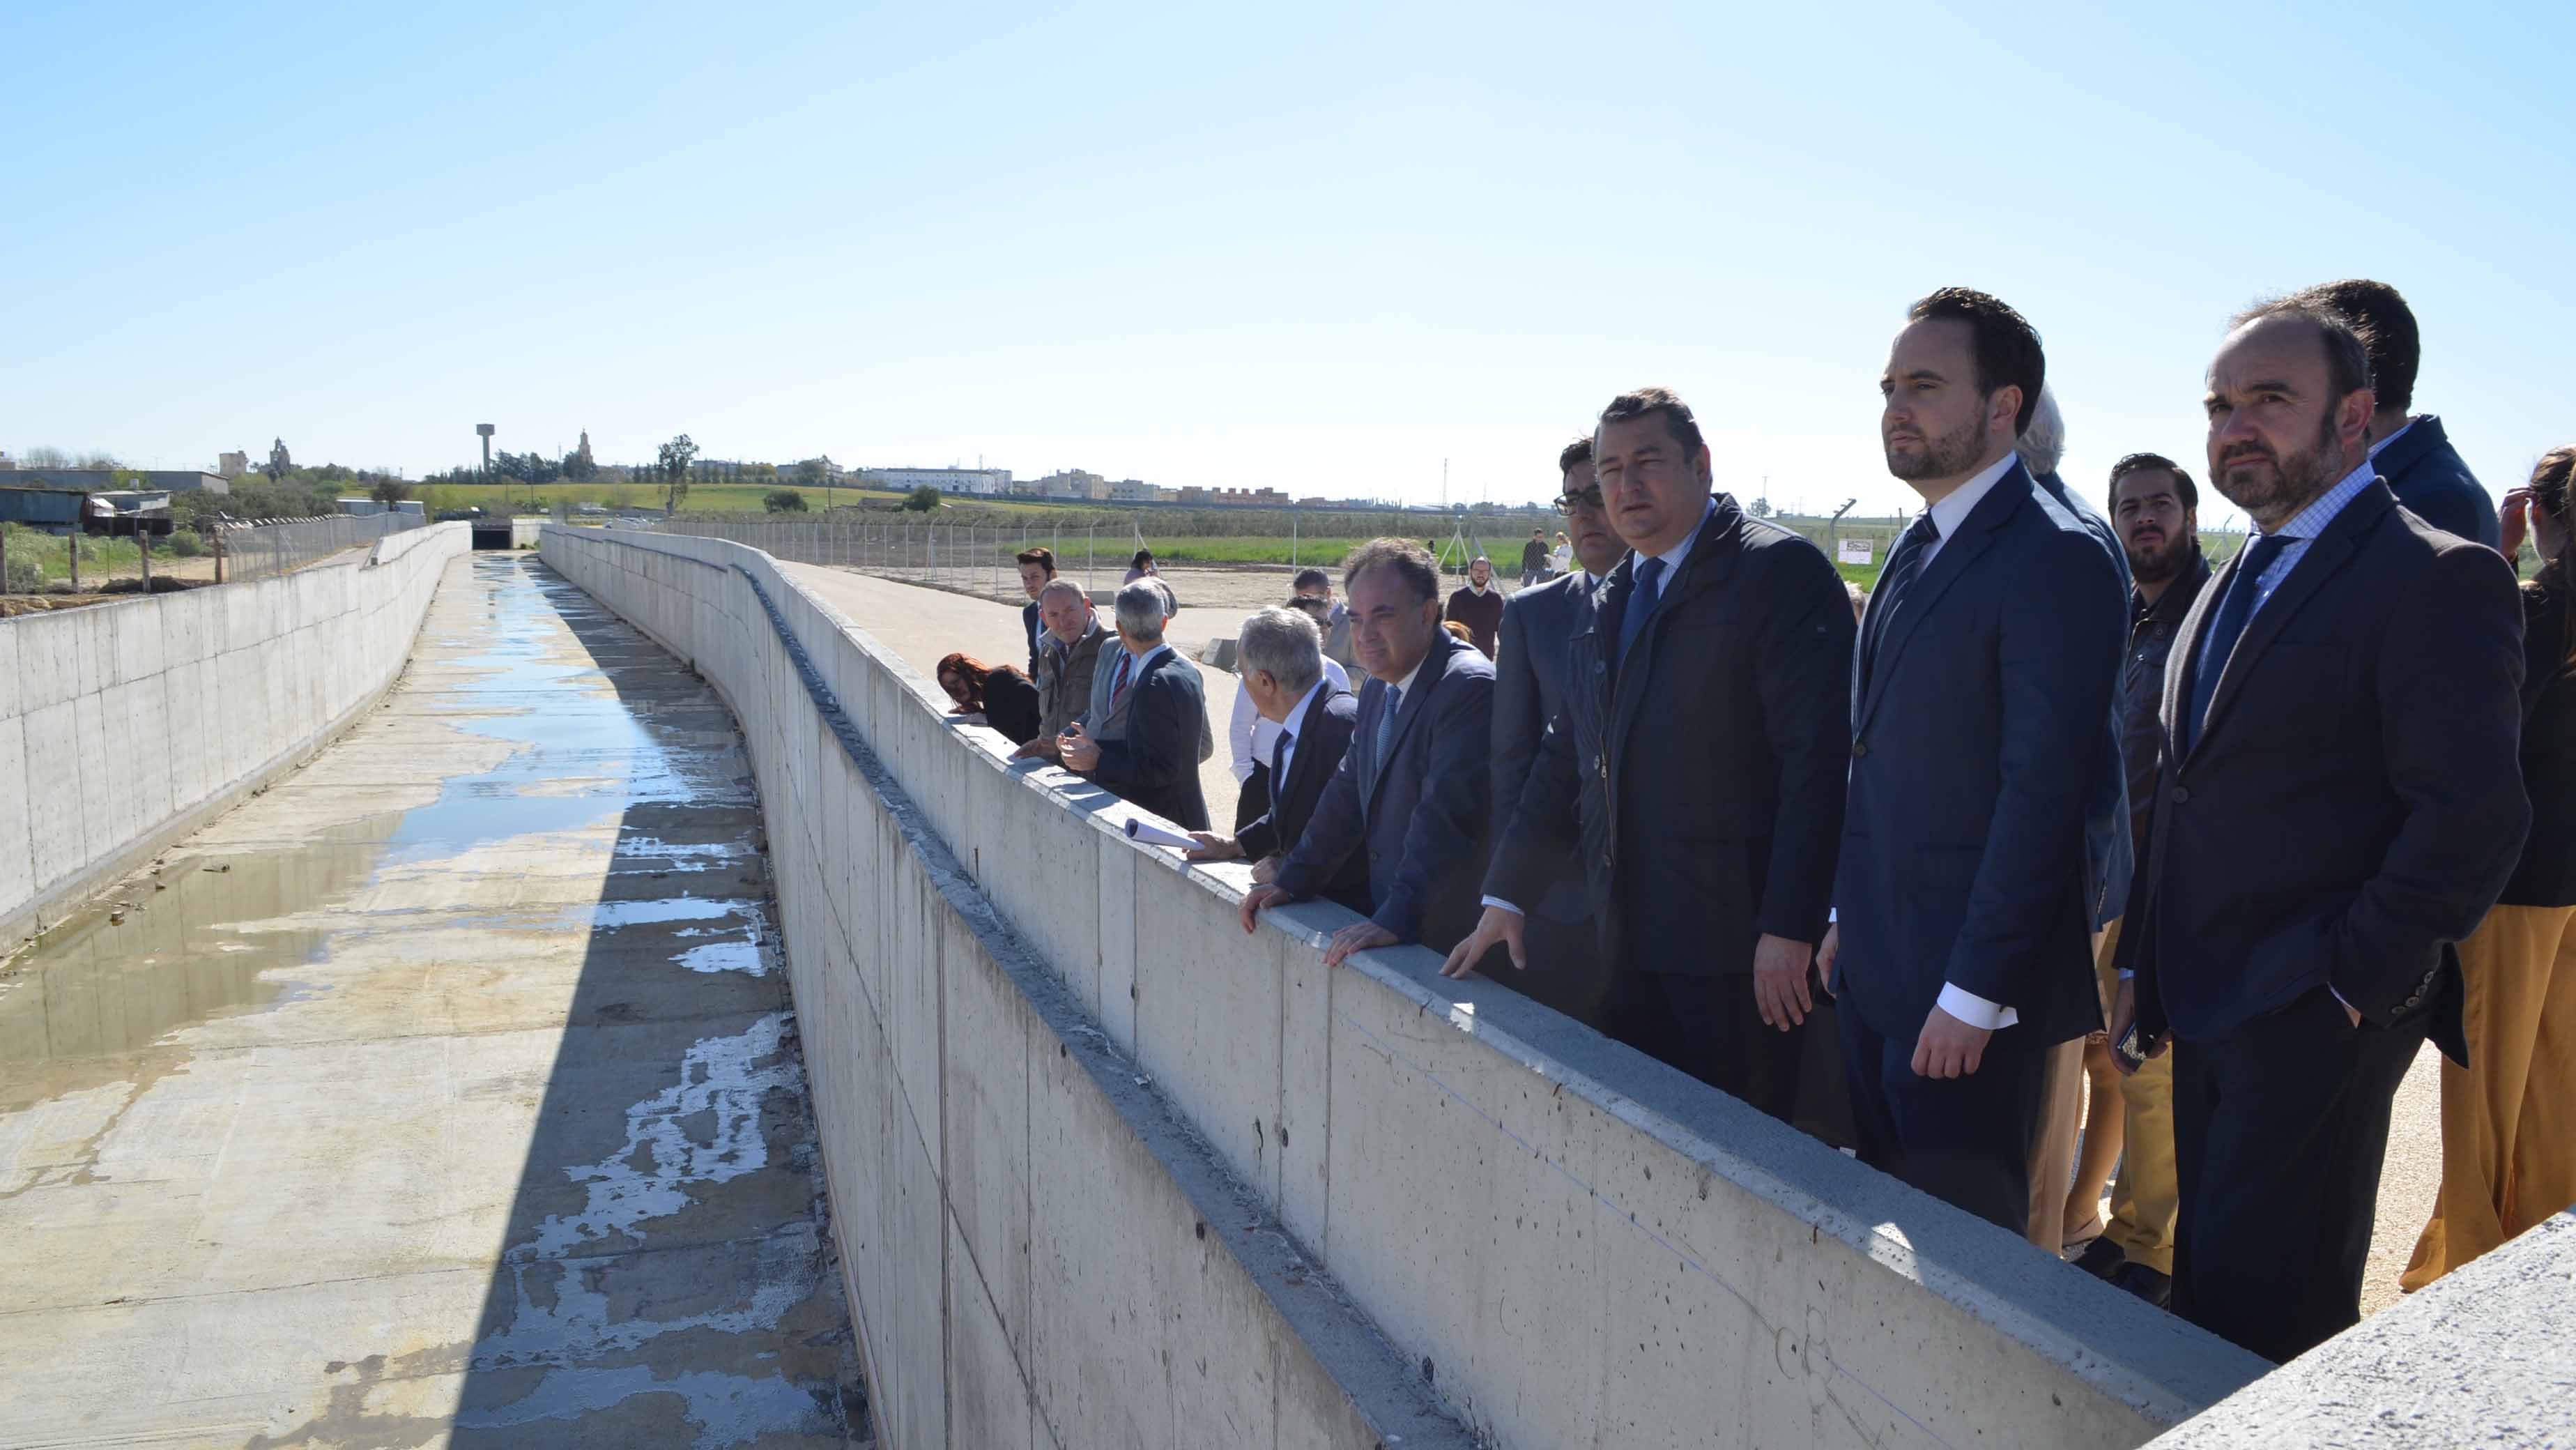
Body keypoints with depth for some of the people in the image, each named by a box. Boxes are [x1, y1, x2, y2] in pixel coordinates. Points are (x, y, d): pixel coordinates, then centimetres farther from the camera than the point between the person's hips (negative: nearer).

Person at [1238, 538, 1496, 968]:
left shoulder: (1470, 687, -19)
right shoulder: (1378, 687, 12)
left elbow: (1446, 815, -26)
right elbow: (1348, 791, 16)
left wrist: (1395, 919, -29)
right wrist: (1294, 881, 11)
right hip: (1388, 917, 8)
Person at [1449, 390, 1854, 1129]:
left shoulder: (1782, 570, -8)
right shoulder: (1608, 603, 16)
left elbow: (1817, 755, -15)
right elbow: (1567, 755, 20)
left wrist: (1789, 928, -19)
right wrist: (1505, 897, 16)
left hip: (1739, 943, -7)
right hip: (1632, 941, 7)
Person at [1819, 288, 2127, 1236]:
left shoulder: (2056, 561, -16)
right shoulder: (1918, 548, 12)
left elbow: (2042, 790, -20)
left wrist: (1973, 991, -20)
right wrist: (1849, 919, 14)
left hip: (1970, 983, -8)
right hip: (1879, 969, 8)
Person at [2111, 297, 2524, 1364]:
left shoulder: (2439, 578, -12)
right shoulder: (2235, 584, 15)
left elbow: (2475, 816, -19)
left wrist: (2351, 982, -17)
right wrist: (2143, 965, 14)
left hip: (2314, 1023, -8)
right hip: (2204, 1011, 8)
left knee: (2265, 1311, -1)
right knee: (2205, 1286, 18)